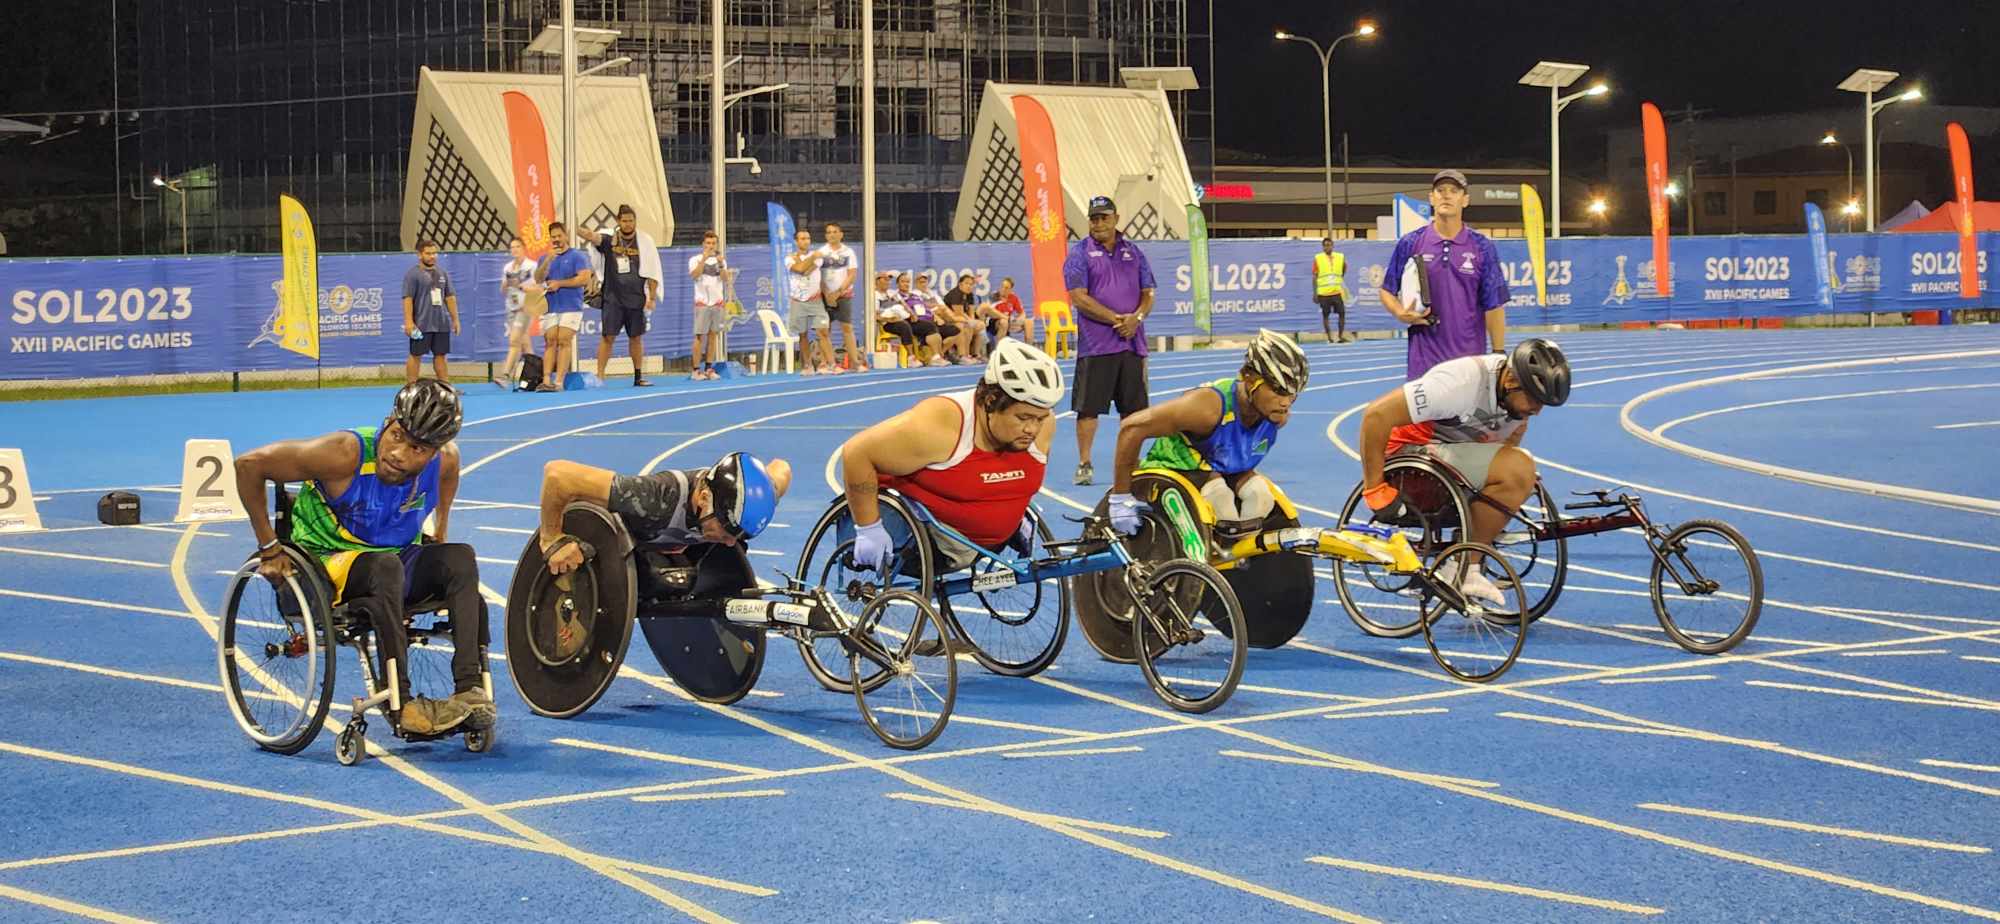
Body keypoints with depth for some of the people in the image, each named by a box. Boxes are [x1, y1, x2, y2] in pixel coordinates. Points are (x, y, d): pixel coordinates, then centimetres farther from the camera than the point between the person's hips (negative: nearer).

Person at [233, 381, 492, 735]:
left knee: (460, 557, -23)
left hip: (399, 561, 5)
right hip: (327, 561, -5)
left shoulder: (446, 459, -11)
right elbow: (249, 464, -20)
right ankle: (400, 703, -37)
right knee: (386, 566, -36)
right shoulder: (346, 454, -25)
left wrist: (440, 531, 13)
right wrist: (269, 548, -14)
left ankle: (470, 688, -29)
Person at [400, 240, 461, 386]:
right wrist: (409, 322, -19)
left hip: (441, 324, 5)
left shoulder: (442, 273, 13)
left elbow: (450, 297, 16)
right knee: (416, 355, -2)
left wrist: (455, 319, 13)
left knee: (440, 355, 9)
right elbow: (407, 299, -11)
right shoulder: (413, 274, -5)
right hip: (421, 325, -5)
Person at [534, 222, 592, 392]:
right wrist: (549, 260, -13)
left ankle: (559, 382, -17)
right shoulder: (545, 258, 17)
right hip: (551, 308, 4)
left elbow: (584, 278, -8)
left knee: (564, 341, -12)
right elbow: (538, 278, 2)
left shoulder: (577, 256, 3)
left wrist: (558, 284, -7)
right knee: (551, 342, -3)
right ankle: (546, 380, -9)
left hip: (571, 307, -4)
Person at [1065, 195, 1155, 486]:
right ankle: (1084, 464, 3)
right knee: (1088, 407, -4)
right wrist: (1117, 319, -14)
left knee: (1133, 407, 7)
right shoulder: (1080, 253, 0)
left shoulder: (1133, 252, 13)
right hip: (1096, 345, -4)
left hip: (1133, 342, 4)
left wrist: (1136, 317, -9)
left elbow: (1148, 294, 12)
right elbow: (1079, 297, -9)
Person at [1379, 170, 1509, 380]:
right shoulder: (1409, 244, 3)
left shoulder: (1483, 248, 2)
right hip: (1423, 361, 0)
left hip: (1471, 360, 0)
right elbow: (1387, 291, 10)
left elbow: (1494, 306, 2)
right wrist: (1401, 313, -11)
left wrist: (1498, 355, -2)